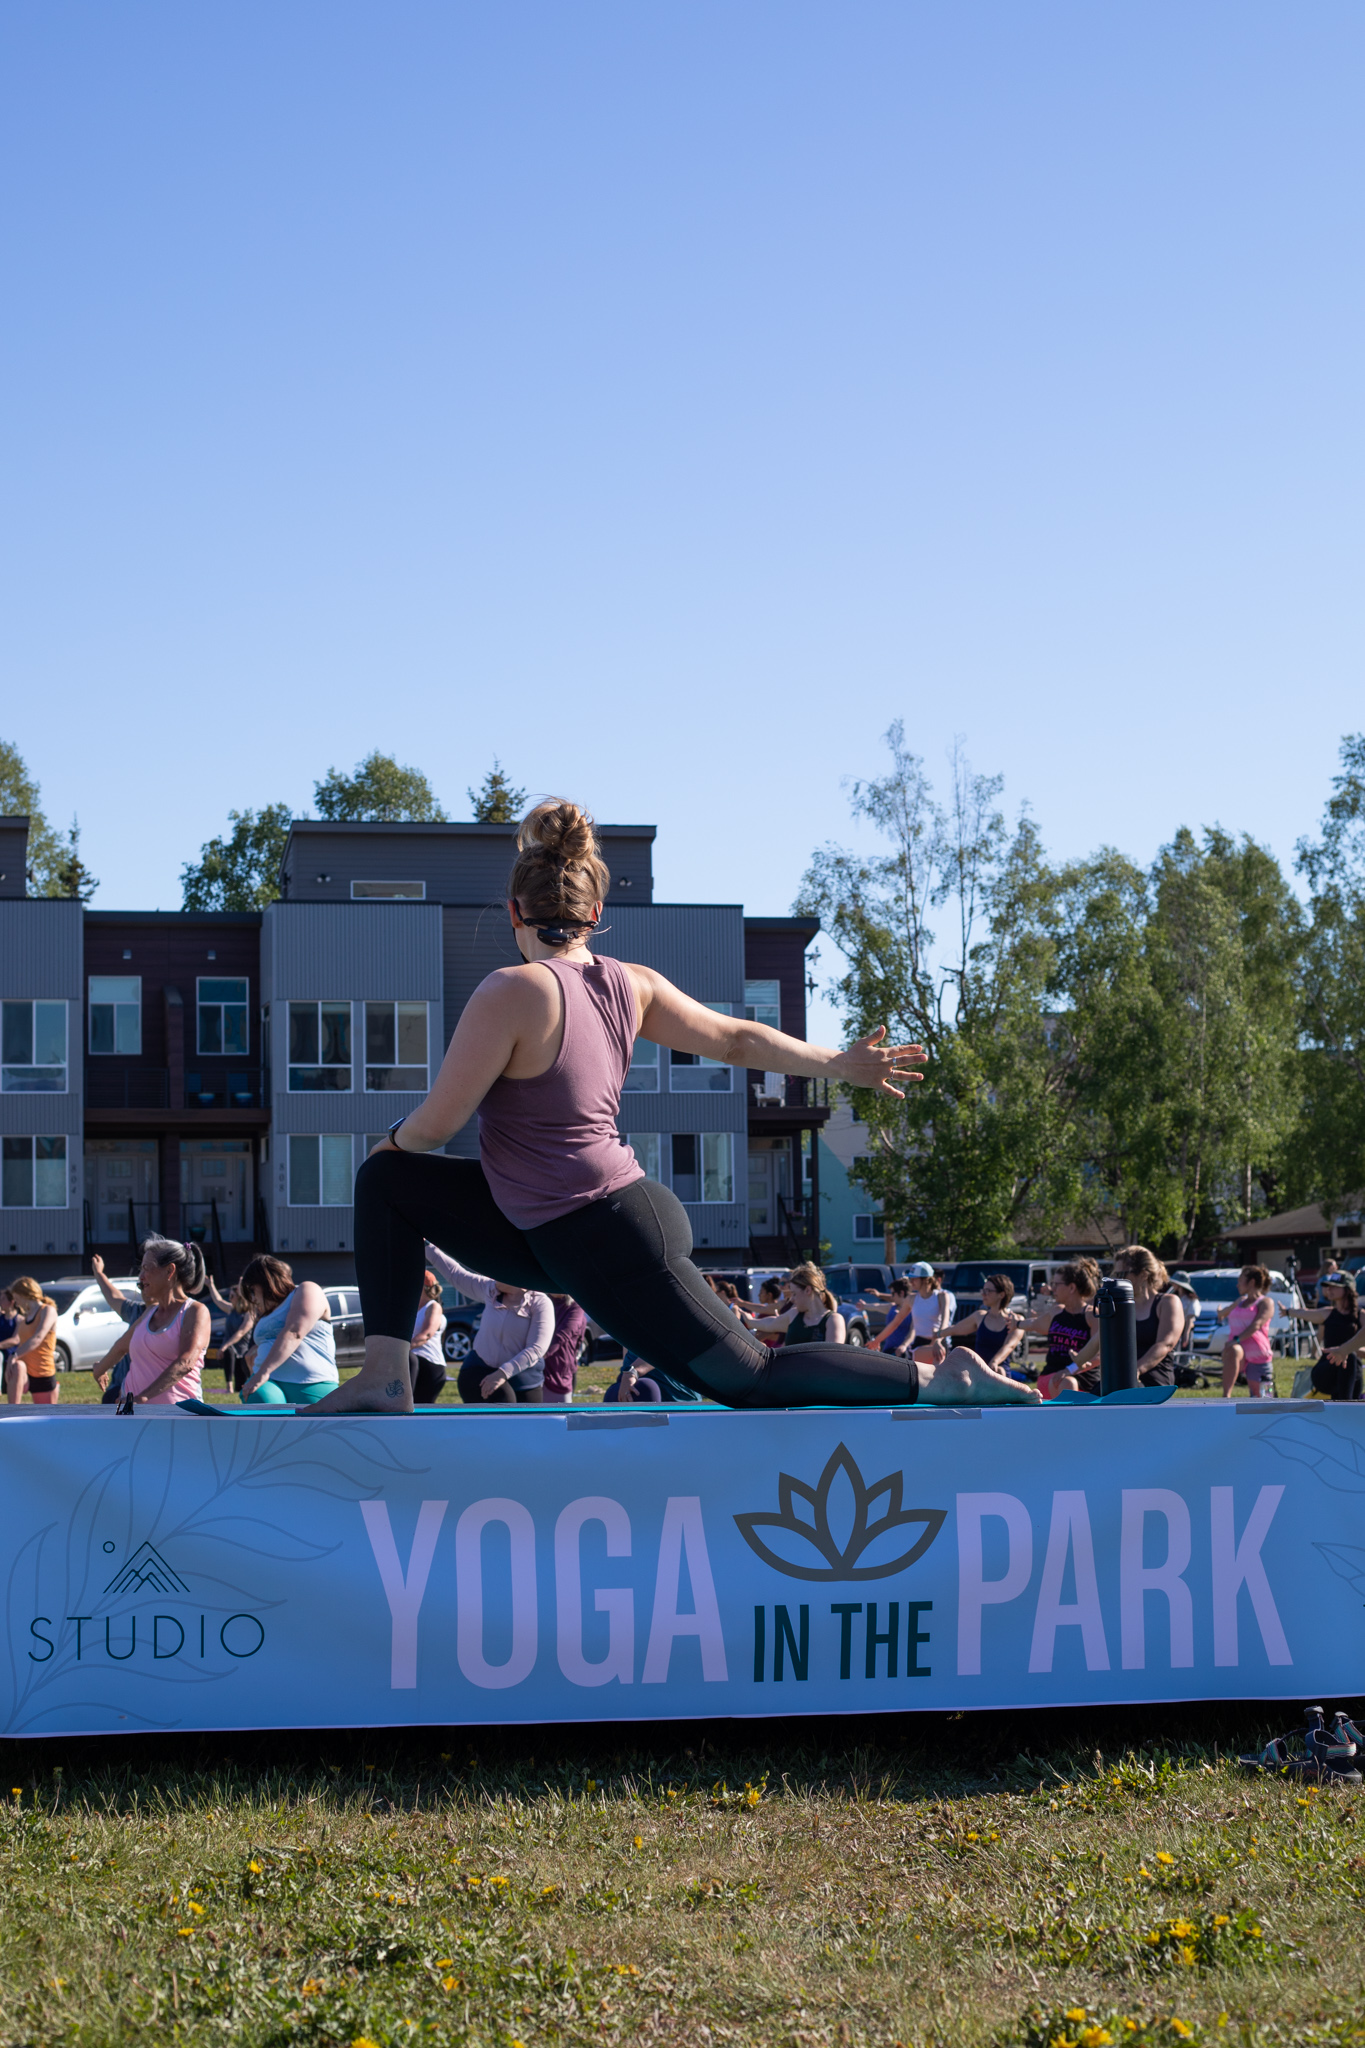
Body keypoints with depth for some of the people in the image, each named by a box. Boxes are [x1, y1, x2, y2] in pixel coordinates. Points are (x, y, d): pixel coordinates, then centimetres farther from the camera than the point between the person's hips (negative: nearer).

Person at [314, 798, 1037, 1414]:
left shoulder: (511, 993, -20)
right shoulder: (632, 983, 3)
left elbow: (436, 1125, -15)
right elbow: (738, 1039, 10)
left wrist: (393, 1139, 9)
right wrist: (839, 1064, 26)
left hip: (609, 1246, -9)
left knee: (749, 1379, 3)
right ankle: (384, 1378, 9)